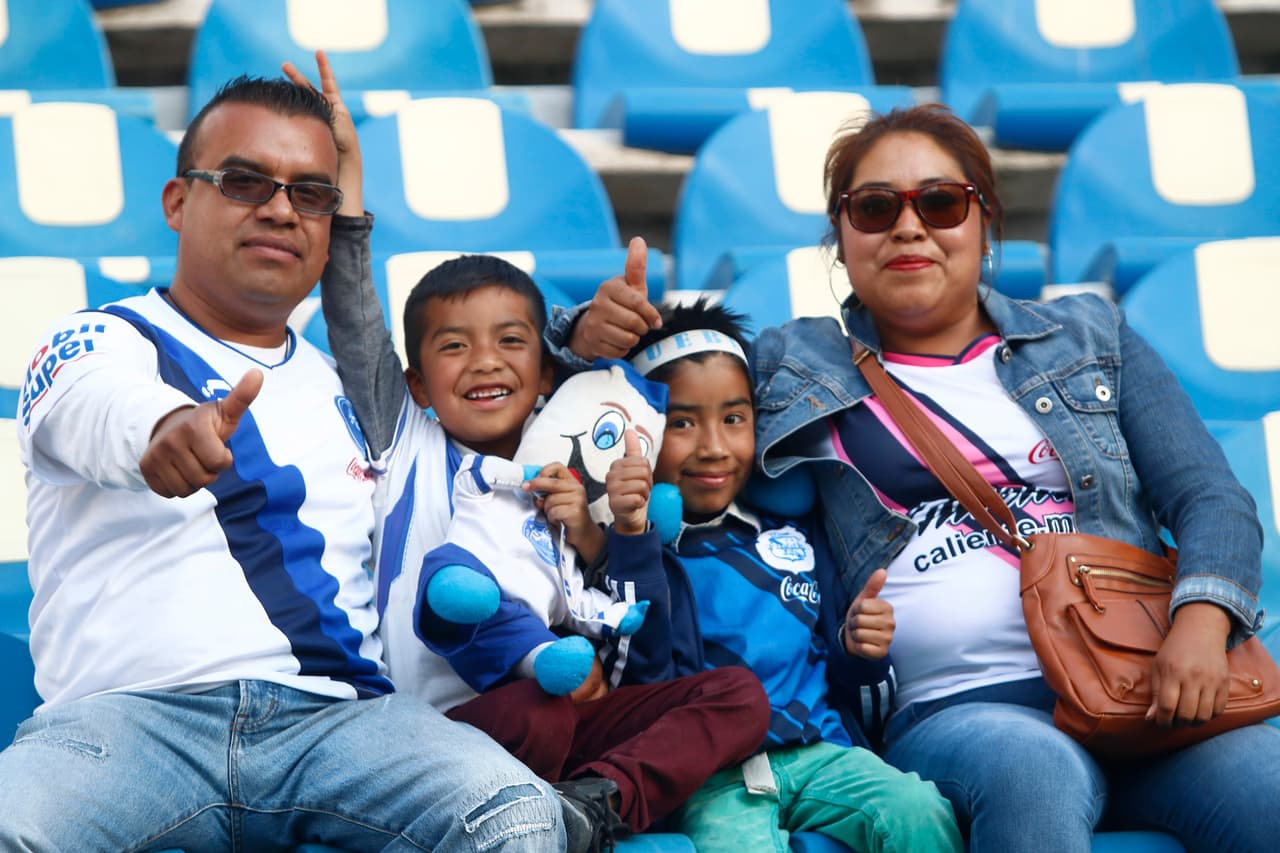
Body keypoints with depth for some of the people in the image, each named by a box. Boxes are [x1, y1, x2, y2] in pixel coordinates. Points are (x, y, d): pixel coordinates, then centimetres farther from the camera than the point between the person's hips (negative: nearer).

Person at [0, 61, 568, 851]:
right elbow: (102, 402, -17)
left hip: (338, 712, 4)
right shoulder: (96, 342, 9)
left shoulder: (343, 385, 28)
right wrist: (166, 428, -42)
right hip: (131, 711, -3)